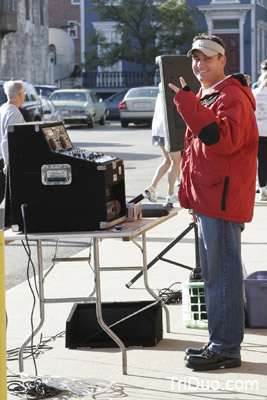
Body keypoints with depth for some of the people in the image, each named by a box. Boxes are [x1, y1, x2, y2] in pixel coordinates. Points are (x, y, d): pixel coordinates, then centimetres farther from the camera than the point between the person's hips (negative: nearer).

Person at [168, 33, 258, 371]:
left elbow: (225, 139, -31)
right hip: (209, 200, 11)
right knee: (215, 274, 15)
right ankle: (220, 342, 24)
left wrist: (188, 103, -32)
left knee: (222, 273, -7)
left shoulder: (232, 98, -13)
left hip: (222, 200, -11)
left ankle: (226, 348, -2)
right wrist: (191, 195, 25)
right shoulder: (206, 98, 21)